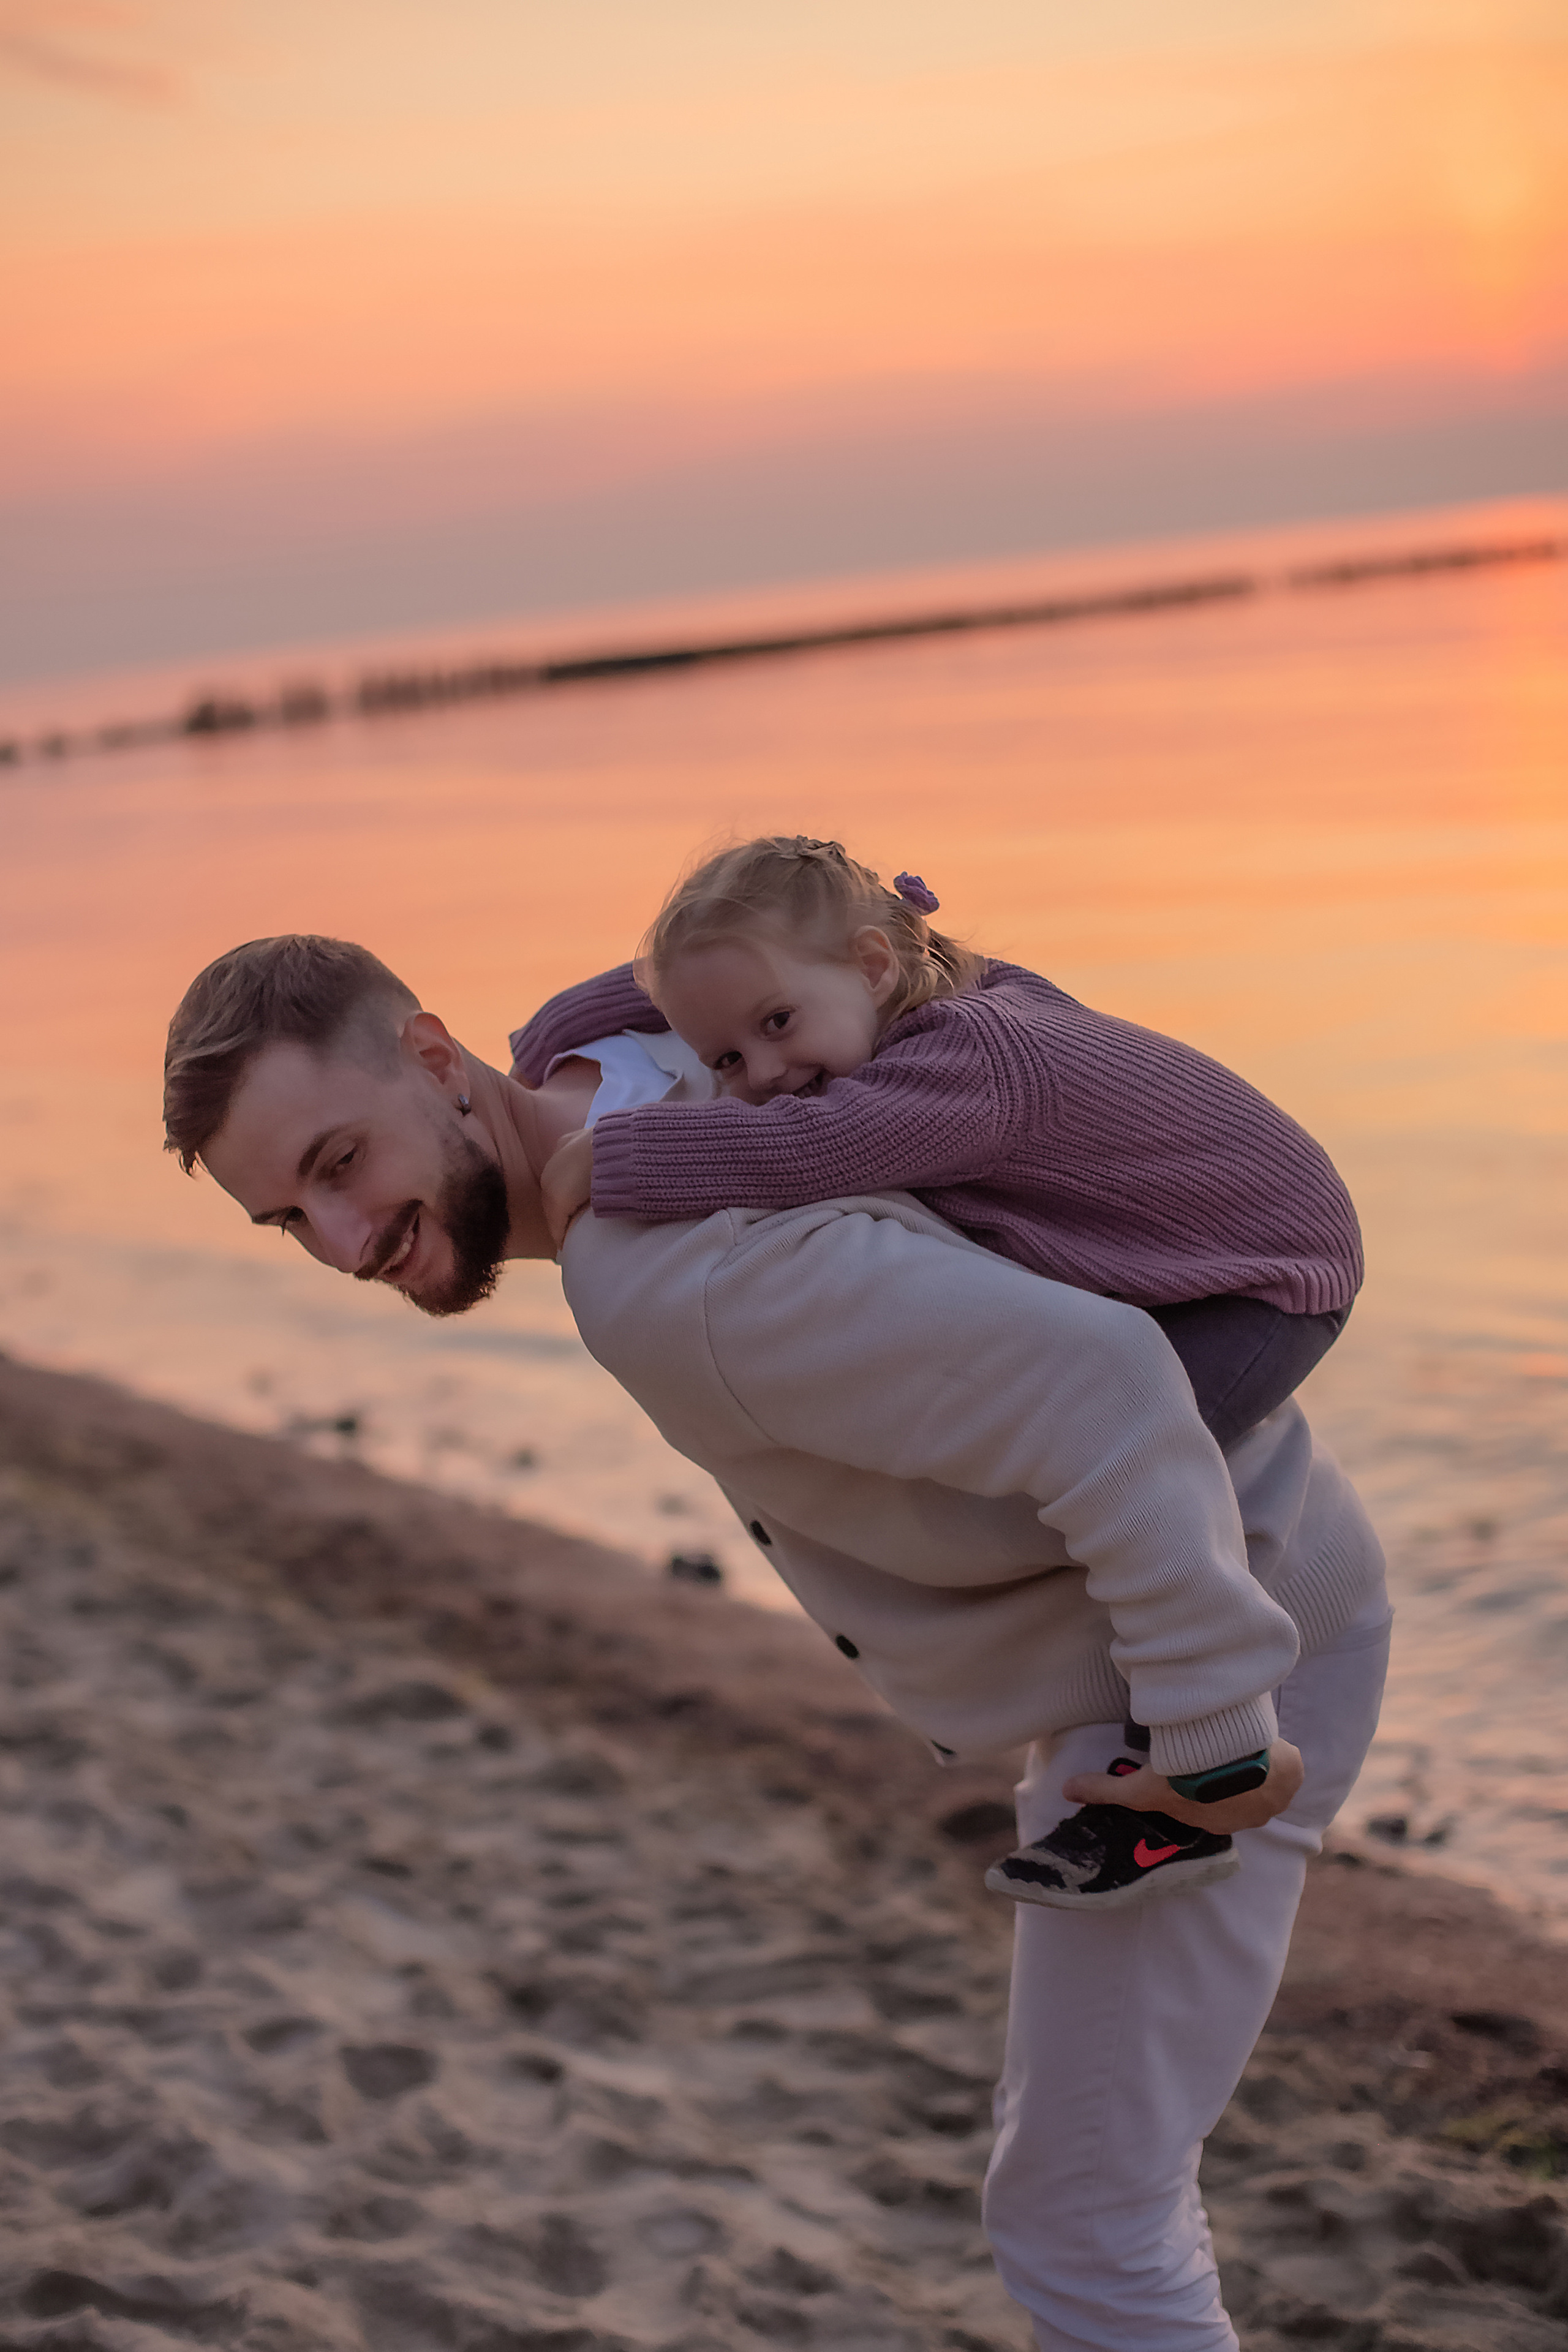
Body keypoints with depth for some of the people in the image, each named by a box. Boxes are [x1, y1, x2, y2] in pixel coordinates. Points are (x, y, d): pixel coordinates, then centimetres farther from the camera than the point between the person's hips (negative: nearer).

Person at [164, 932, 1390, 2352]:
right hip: (1213, 1585, 10)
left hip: (1221, 1640, -10)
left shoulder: (666, 1278, -31)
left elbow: (1097, 1392, -38)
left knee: (1078, 2216, 0)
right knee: (1087, 2150, 23)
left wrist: (1210, 1734, -28)